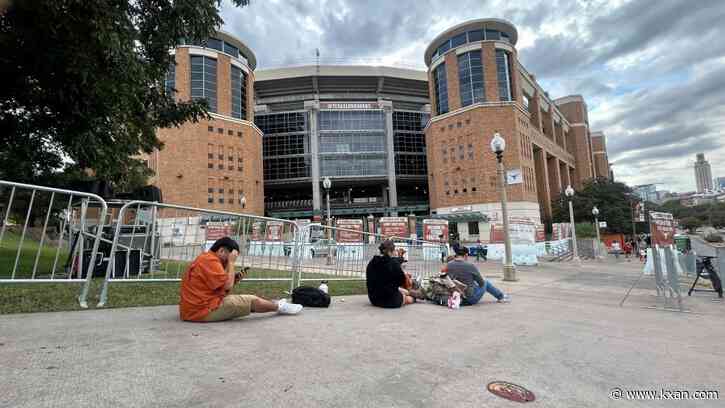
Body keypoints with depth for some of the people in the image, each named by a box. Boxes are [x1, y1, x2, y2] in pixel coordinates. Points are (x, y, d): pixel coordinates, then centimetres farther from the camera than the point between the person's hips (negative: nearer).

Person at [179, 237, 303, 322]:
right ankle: (280, 307, 18)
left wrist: (234, 279, 1)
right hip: (204, 310, -10)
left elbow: (222, 286, 15)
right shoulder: (211, 261, -18)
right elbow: (227, 285, -20)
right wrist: (231, 262, -12)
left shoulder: (205, 258, 14)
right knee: (252, 300, -3)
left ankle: (275, 304, 31)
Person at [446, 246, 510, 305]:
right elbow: (481, 283, -7)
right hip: (471, 299, -5)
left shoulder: (448, 265, -8)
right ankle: (501, 297, 39)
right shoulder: (470, 266, -20)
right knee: (486, 282, 20)